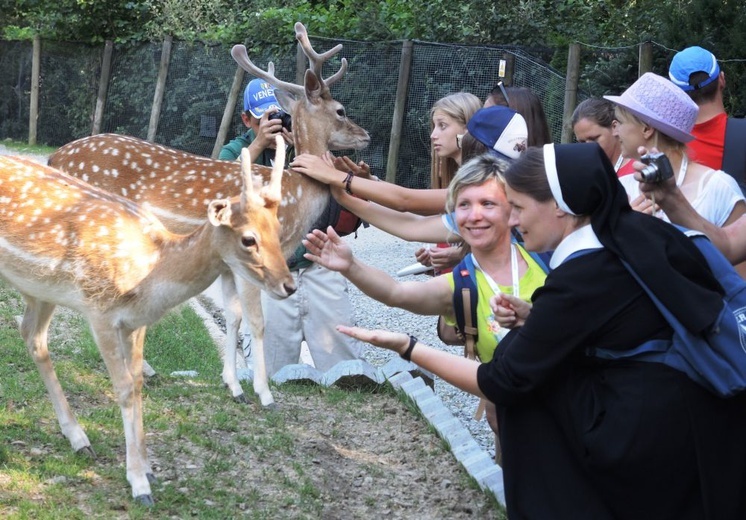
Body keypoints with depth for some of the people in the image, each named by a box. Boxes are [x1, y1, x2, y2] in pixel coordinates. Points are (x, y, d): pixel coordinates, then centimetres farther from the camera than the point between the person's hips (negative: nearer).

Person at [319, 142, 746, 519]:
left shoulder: (576, 282, -17)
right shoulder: (642, 229, 1)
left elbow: (501, 383, -10)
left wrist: (408, 347, -3)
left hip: (645, 439, -7)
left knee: (530, 376, 5)